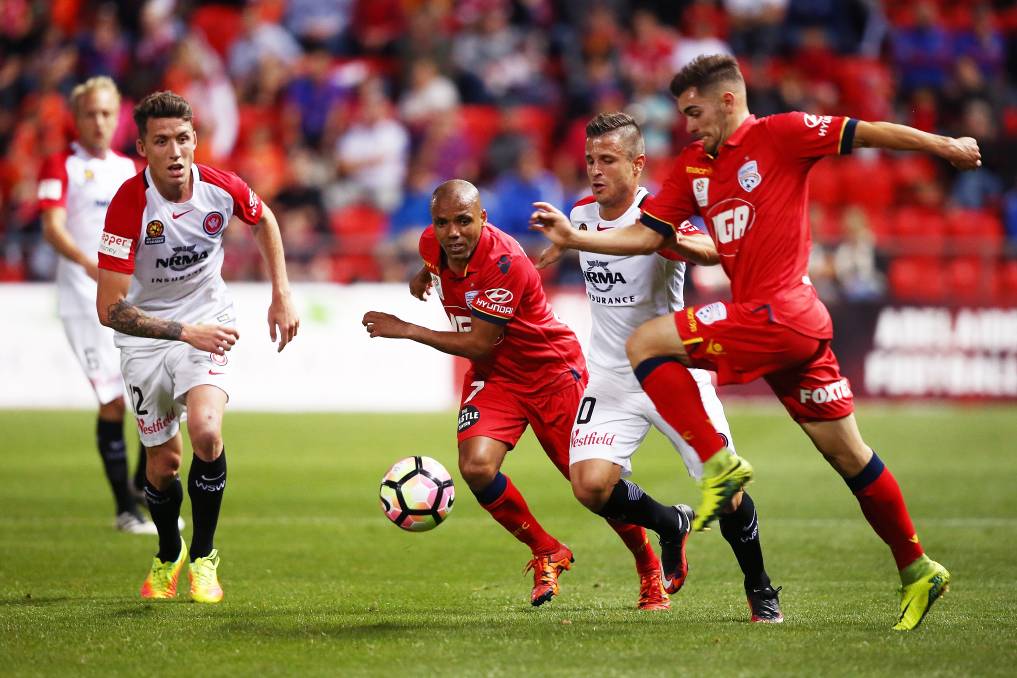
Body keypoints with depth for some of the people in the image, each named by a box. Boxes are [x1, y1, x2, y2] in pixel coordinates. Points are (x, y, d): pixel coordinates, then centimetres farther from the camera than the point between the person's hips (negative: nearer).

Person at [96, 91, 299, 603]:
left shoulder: (221, 188, -16)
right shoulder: (129, 203, -26)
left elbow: (263, 220, 10)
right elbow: (109, 309, -26)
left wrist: (282, 296, 5)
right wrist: (186, 332, -32)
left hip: (207, 322, 1)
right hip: (145, 335, -1)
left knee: (206, 431, -24)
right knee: (163, 464, 6)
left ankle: (203, 557, -4)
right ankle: (168, 557, 38)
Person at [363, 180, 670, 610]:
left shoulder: (505, 263, -30)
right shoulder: (433, 244, -9)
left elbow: (478, 344, -26)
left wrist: (407, 331, -23)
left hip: (552, 372, -5)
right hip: (494, 377, 5)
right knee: (476, 467, -20)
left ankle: (650, 571, 21)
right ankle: (546, 553, 3)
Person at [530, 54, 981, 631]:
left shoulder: (780, 134, -4)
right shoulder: (692, 167, 17)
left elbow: (866, 133, -6)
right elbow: (647, 235, 17)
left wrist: (944, 145, -12)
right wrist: (577, 238, 7)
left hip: (778, 314, -8)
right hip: (798, 324, 8)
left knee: (646, 344, -11)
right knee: (847, 454, 11)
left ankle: (719, 462, -13)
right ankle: (917, 569, 17)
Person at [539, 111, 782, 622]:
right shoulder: (582, 213, 1)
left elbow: (711, 250, -40)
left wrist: (665, 238, -56)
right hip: (611, 378, 5)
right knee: (590, 485, -16)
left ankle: (760, 591, 17)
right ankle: (671, 526, 16)